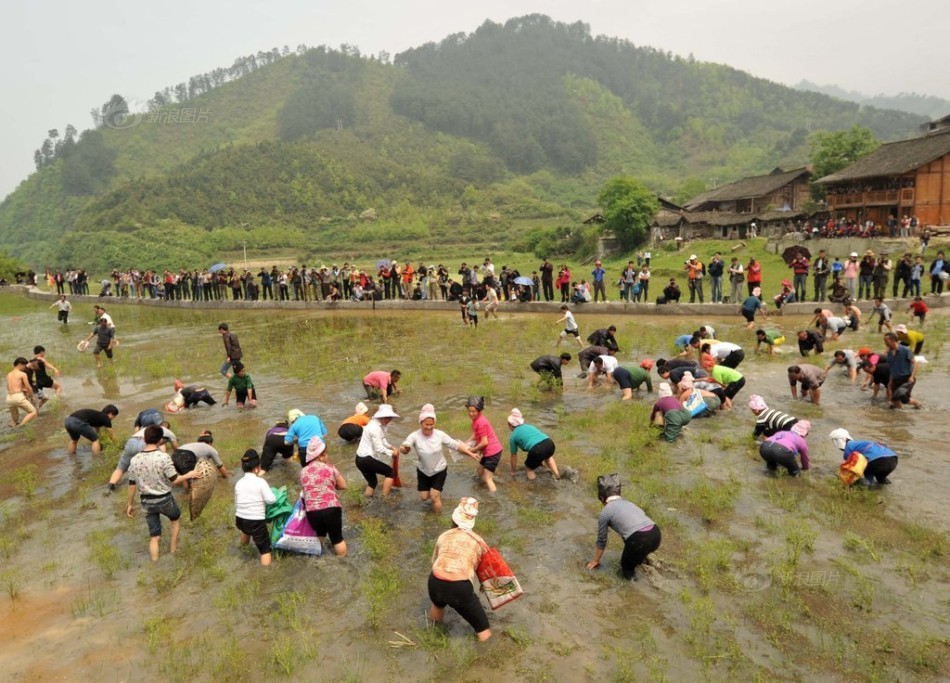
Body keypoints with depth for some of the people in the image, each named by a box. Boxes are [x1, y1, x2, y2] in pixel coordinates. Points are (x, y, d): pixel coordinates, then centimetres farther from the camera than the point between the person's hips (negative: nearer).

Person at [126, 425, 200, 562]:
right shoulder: (163, 457, -21)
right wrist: (189, 475, 2)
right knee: (176, 519, 30)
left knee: (154, 535, 14)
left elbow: (132, 485, 1)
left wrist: (129, 504, 13)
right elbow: (175, 480, -15)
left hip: (146, 502, 3)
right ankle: (173, 548, 38)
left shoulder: (134, 460, -7)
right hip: (164, 499, -3)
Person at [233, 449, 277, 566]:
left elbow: (236, 503, 15)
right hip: (256, 522, -7)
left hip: (240, 520, 7)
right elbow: (271, 499, -15)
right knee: (265, 549, 2)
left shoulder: (239, 483, 4)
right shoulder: (260, 481, -13)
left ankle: (244, 542, 71)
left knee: (246, 527, 43)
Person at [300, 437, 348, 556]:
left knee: (319, 535, 28)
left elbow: (303, 491, 17)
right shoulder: (330, 468, 1)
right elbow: (343, 486, 8)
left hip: (312, 511, 3)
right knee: (337, 538, 10)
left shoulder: (303, 471, 9)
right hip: (331, 508, -3)